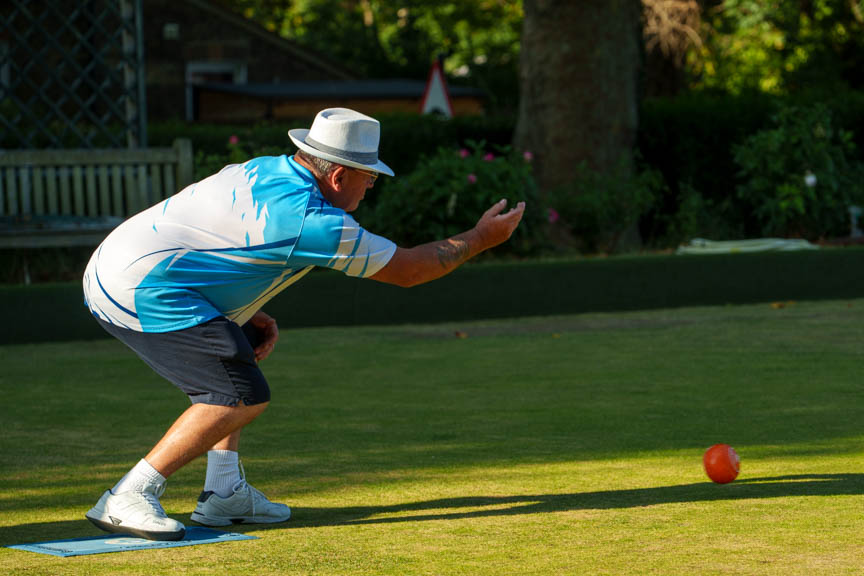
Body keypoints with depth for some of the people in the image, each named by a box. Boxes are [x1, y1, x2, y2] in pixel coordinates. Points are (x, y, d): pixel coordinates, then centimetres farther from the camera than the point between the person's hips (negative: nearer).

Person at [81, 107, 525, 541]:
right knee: (243, 396, -10)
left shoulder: (263, 171, 13)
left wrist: (247, 316, 17)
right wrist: (480, 239, 10)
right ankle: (126, 499, -12)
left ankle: (224, 493, 18)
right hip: (143, 292, -10)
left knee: (240, 350, 23)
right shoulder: (313, 221, -13)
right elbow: (407, 269, -2)